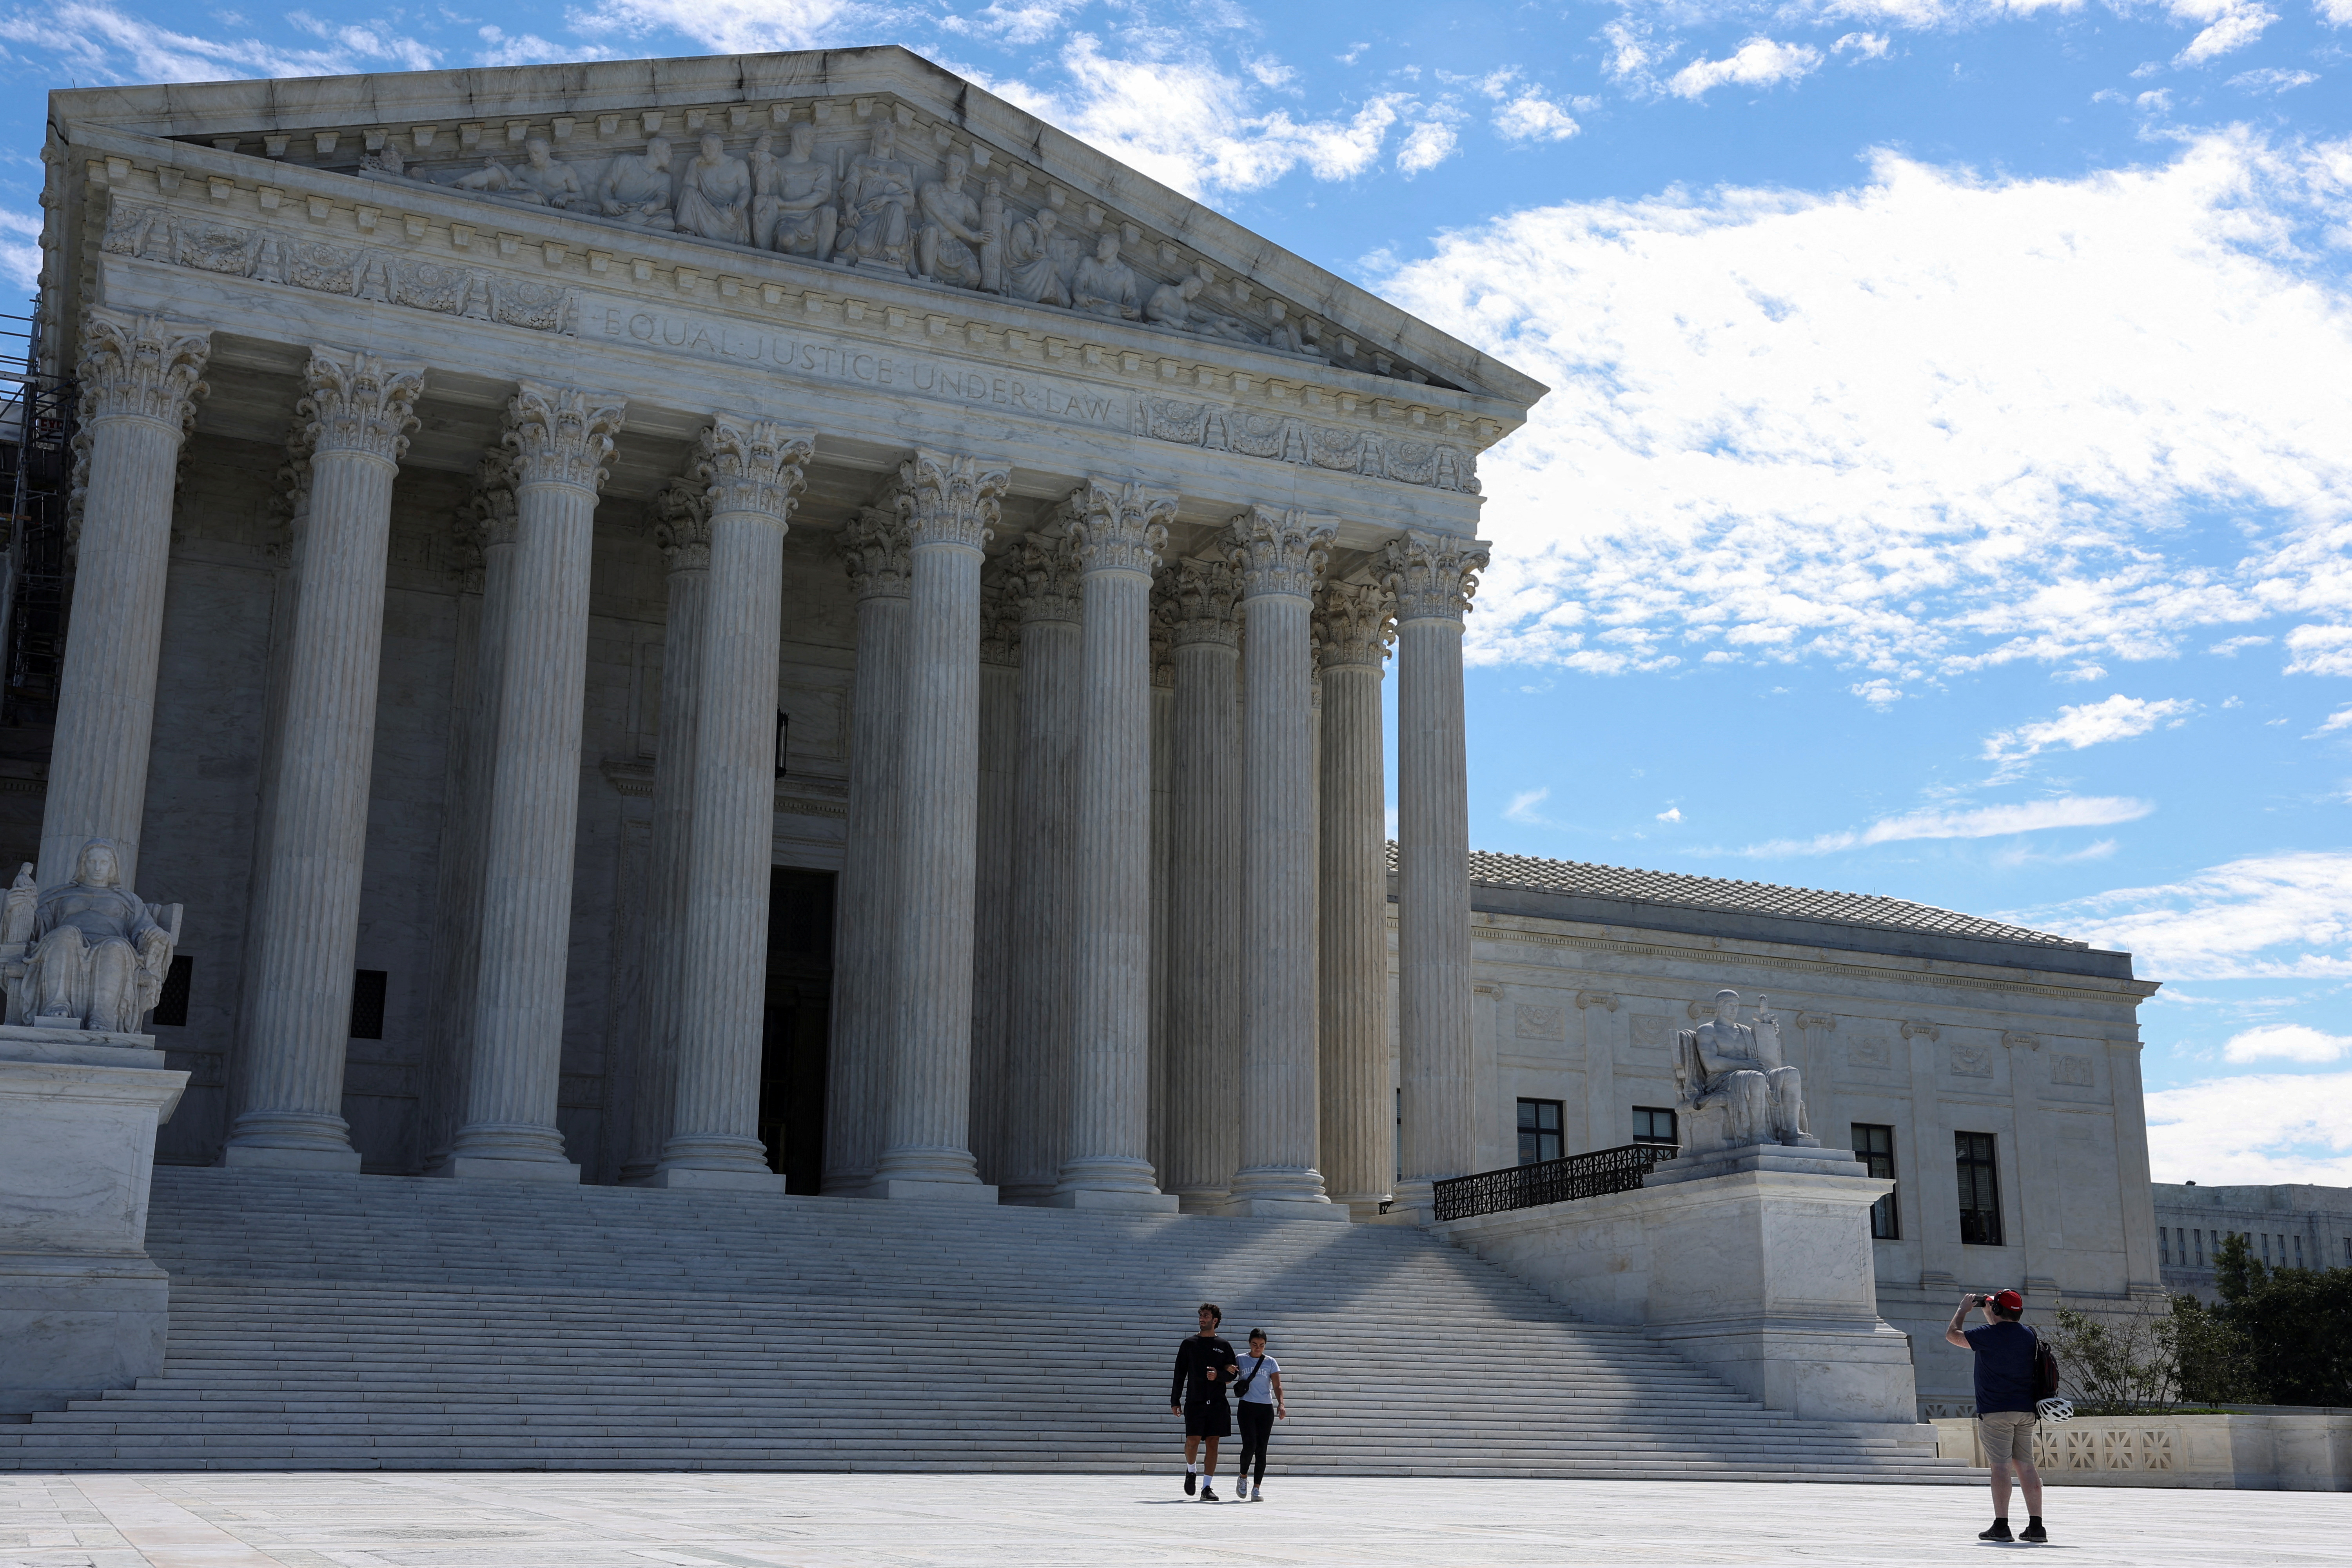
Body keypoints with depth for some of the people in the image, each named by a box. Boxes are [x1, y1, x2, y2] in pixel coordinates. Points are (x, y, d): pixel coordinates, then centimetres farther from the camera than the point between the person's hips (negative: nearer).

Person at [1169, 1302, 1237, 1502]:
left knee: (1213, 1443, -1)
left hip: (1217, 1403, 1)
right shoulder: (1189, 1343, 8)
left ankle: (1207, 1487, 5)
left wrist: (1218, 1375, -13)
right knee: (1193, 1441, -12)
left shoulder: (1224, 1346, 9)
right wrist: (1175, 1401, 4)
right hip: (1194, 1401, -1)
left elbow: (1232, 1374, 8)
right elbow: (1179, 1374, 8)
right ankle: (1191, 1471, 18)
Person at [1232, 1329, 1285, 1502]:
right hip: (1246, 1407, -1)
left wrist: (1281, 1404, -14)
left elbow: (1277, 1386, 2)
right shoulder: (1241, 1360, 7)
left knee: (1261, 1449, 0)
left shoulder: (1271, 1362, 8)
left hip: (1266, 1409, 1)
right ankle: (1243, 1477, 10)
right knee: (1250, 1444, -15)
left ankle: (1257, 1488, 5)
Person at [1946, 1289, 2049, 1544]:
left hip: (1996, 1410, -6)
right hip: (2026, 1410, 6)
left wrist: (1964, 1308, 16)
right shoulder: (2029, 1335, 9)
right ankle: (2036, 1526, 5)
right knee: (2026, 1466, 8)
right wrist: (1987, 1311, 33)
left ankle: (2001, 1526, -11)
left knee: (2000, 1466, -8)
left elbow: (1952, 1335, 3)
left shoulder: (1988, 1334, -11)